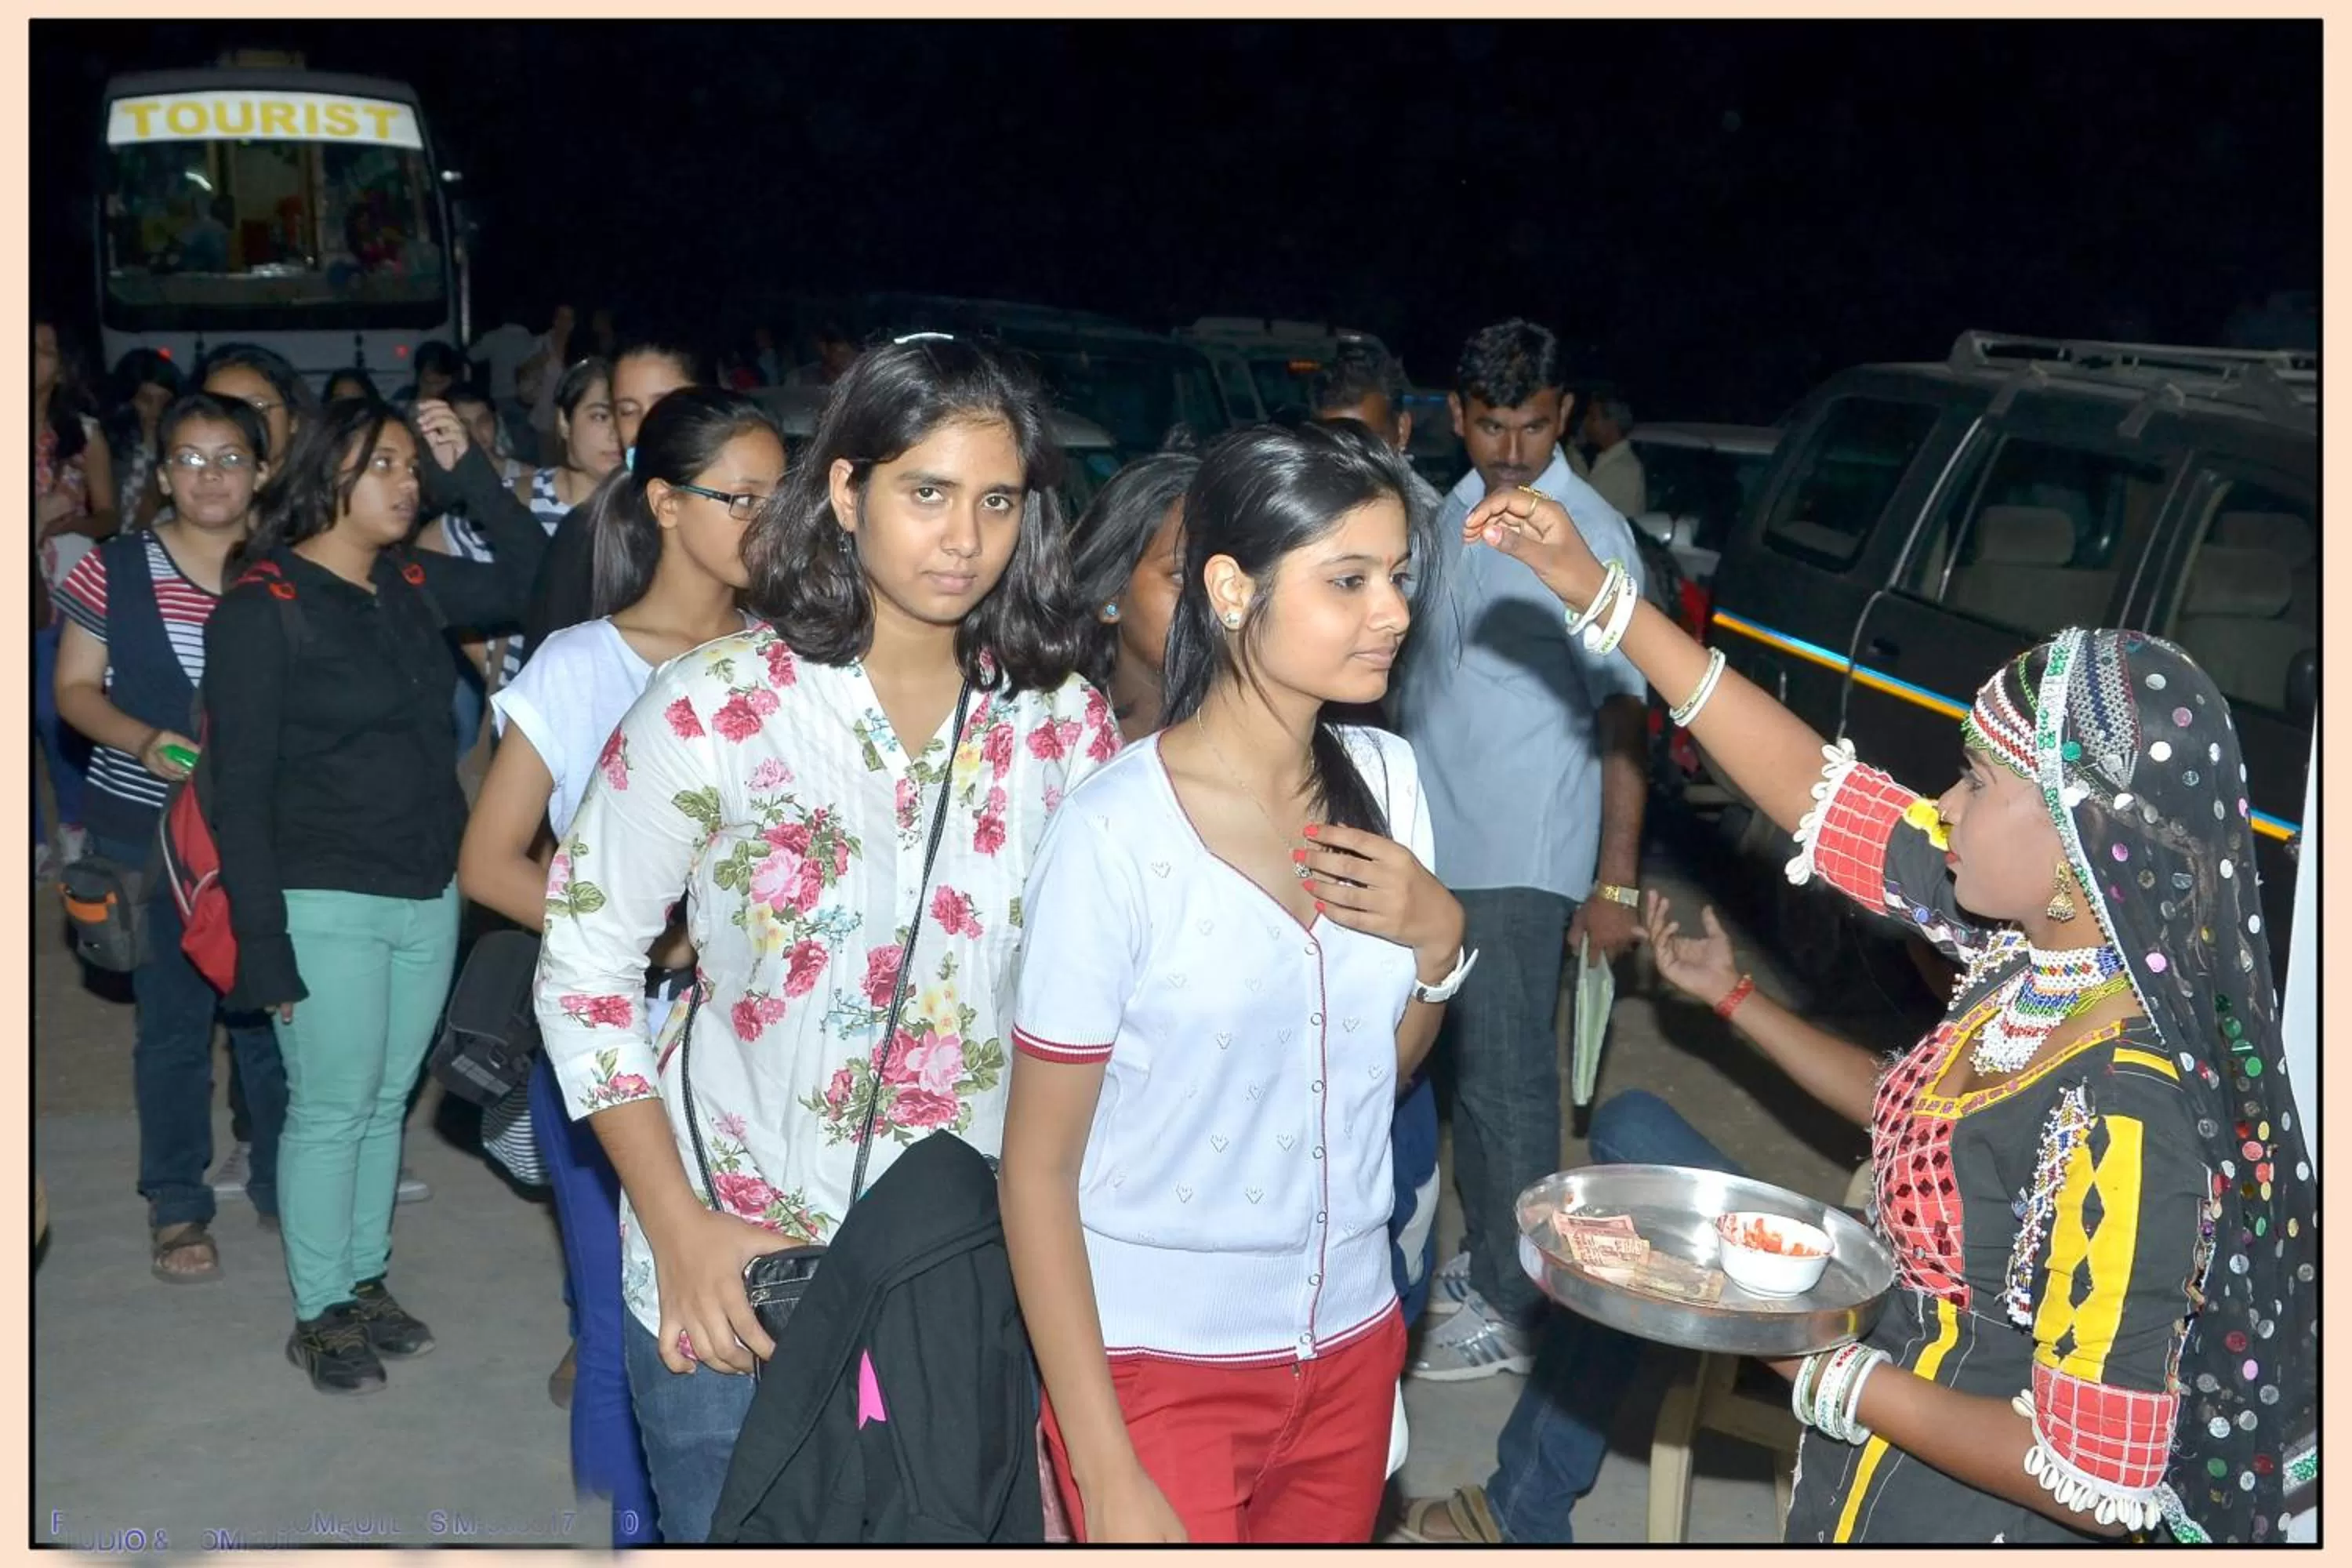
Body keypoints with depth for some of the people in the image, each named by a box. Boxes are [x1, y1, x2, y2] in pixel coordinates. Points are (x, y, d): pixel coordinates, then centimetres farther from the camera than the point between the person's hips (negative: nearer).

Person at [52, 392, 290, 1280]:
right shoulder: (115, 572, -1)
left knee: (274, 1014, 5)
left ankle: (283, 1187, 25)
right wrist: (142, 741, -15)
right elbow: (74, 688, 3)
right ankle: (176, 1206, 22)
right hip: (150, 834, 0)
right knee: (173, 1022, 6)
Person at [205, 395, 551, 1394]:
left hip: (430, 895, 6)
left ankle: (366, 1283, 30)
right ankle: (320, 1316, 18)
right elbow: (239, 786, -12)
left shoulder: (414, 586, 7)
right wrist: (264, 943, -16)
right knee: (331, 1109, 3)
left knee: (387, 1101, 15)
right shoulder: (262, 606, -10)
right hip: (328, 906, -6)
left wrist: (467, 467, 3)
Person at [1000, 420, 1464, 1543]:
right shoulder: (1113, 833, -19)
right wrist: (1106, 1474, -14)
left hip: (1349, 1339, 6)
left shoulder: (1385, 778, -1)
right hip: (1160, 1366, -6)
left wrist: (1439, 938, -9)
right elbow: (1037, 1170, -14)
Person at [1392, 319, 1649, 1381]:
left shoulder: (1592, 535, -12)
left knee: (1508, 1081, 0)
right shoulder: (1456, 514, 10)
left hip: (1523, 862, -7)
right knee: (1465, 1064, 16)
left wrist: (1616, 880, -18)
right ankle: (1481, 1258, 31)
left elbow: (1624, 713, -14)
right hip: (1438, 847, 7)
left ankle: (1510, 1308, 12)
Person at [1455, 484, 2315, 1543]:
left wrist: (1832, 1376, -19)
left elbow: (2097, 1480, -28)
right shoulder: (2034, 958, -10)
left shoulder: (2125, 1111, -31)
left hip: (1966, 1514, -7)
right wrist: (1593, 589, -4)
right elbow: (1817, 791, -4)